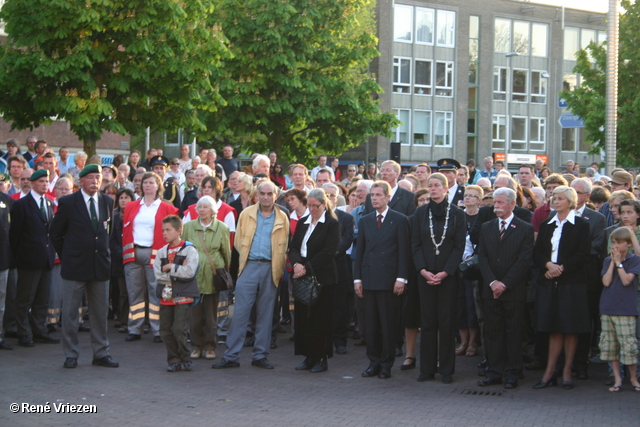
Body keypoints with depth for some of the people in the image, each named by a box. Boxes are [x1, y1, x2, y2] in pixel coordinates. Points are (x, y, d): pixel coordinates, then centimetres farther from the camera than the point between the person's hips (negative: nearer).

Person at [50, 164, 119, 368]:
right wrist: (65, 256, 4)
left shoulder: (108, 202, 7)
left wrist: (103, 251, 12)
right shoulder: (68, 203, -4)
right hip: (75, 266, -4)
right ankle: (71, 355, 8)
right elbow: (56, 232, 3)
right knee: (70, 312, 0)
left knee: (100, 312, 8)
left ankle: (101, 353, 15)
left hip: (100, 265, 4)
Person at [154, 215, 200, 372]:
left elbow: (189, 272, -16)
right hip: (165, 295, 5)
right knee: (165, 330, 5)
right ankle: (173, 360, 15)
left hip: (182, 296, -5)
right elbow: (158, 274, -1)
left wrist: (170, 268, -10)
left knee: (179, 329, -10)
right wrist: (178, 270, -8)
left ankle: (185, 359, 6)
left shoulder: (189, 250, -3)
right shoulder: (162, 252, 11)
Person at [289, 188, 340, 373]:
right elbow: (293, 247, 10)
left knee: (320, 318, -2)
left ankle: (321, 358, 6)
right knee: (302, 316, 4)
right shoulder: (302, 223, 14)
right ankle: (309, 357, 13)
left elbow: (329, 252, -13)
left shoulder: (332, 224, -4)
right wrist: (296, 264, -11)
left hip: (322, 277, -5)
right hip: (302, 276, 6)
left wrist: (307, 268, -15)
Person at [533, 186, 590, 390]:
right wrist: (548, 265, -12)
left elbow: (583, 254, -7)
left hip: (571, 282, -4)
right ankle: (550, 372, 5)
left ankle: (567, 372, 6)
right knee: (554, 328, 4)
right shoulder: (546, 225, 14)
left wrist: (561, 268, -14)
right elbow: (537, 252, 8)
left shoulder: (581, 225, 0)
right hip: (549, 282, 4)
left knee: (570, 328, -1)